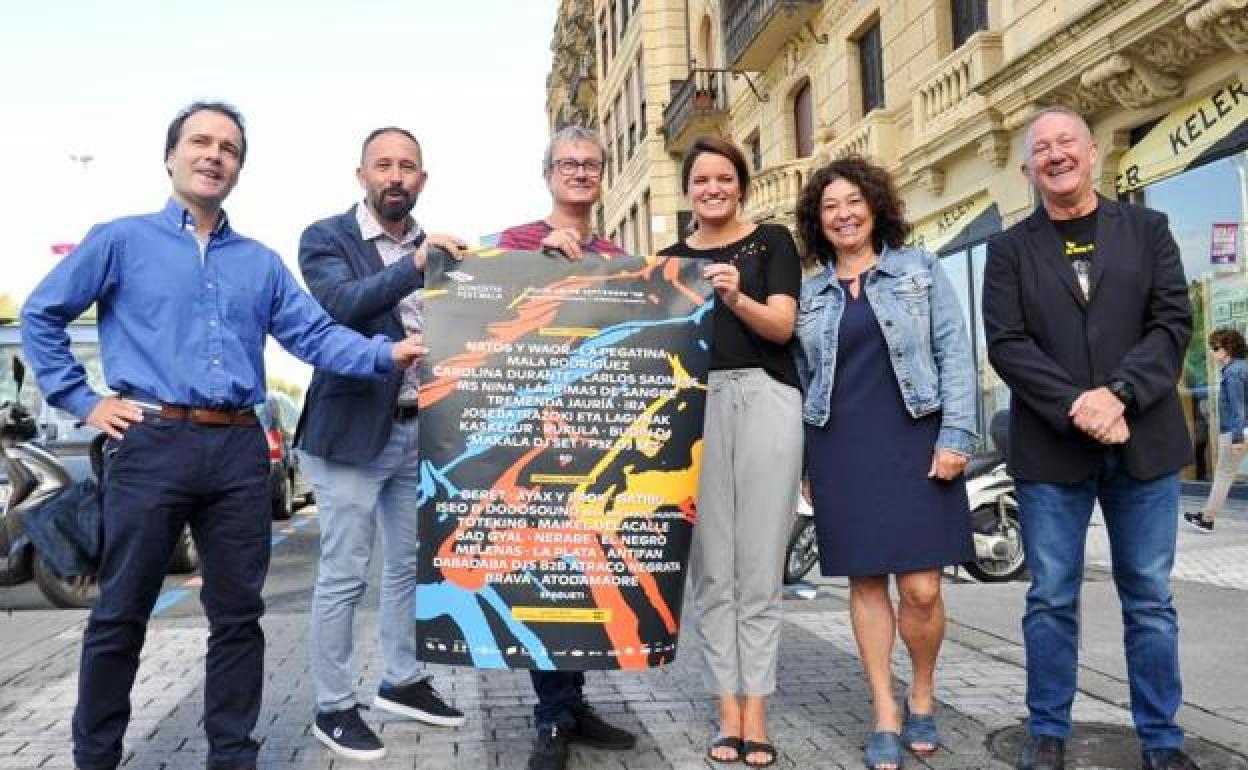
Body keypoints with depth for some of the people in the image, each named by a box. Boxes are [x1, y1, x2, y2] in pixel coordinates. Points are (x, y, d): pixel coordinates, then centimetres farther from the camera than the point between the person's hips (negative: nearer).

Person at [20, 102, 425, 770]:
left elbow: (316, 336, 6)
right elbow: (41, 314, 8)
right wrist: (81, 401, 1)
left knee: (238, 612, 8)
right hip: (151, 444, -3)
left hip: (240, 451, 4)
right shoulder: (122, 240, 6)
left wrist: (386, 353, -11)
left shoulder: (261, 263, 16)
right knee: (121, 613, 5)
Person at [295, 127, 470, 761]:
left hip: (420, 431, 6)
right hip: (353, 431, -5)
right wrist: (414, 266, -33)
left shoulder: (435, 246, 10)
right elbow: (341, 306, -23)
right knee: (344, 576, 0)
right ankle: (333, 708, 14)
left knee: (410, 565, 15)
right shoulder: (326, 238, -5)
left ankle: (401, 682, 31)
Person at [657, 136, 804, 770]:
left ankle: (755, 711, 4)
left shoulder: (773, 241, 11)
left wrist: (737, 298, -20)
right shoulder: (671, 258, 19)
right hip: (695, 402, 2)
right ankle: (728, 712, 8)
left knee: (760, 564, -2)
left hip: (764, 397, -2)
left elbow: (782, 327, -2)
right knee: (711, 567, 1)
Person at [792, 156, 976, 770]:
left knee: (921, 588, -6)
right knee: (865, 582, 4)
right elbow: (801, 379, 14)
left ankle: (922, 695, 20)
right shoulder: (809, 292, 12)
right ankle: (885, 715, 16)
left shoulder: (920, 269, 8)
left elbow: (954, 354, 2)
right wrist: (805, 465, 9)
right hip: (842, 453, 2)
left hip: (913, 443, -2)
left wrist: (956, 436, -9)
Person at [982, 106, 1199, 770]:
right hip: (1050, 449, -1)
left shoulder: (1148, 229, 10)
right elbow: (1007, 345, -3)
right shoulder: (1010, 250, 7)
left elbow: (1173, 322, 0)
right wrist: (1077, 408, -15)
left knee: (1150, 598, 7)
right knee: (1051, 601, 5)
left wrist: (1117, 394, -15)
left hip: (1142, 442, 1)